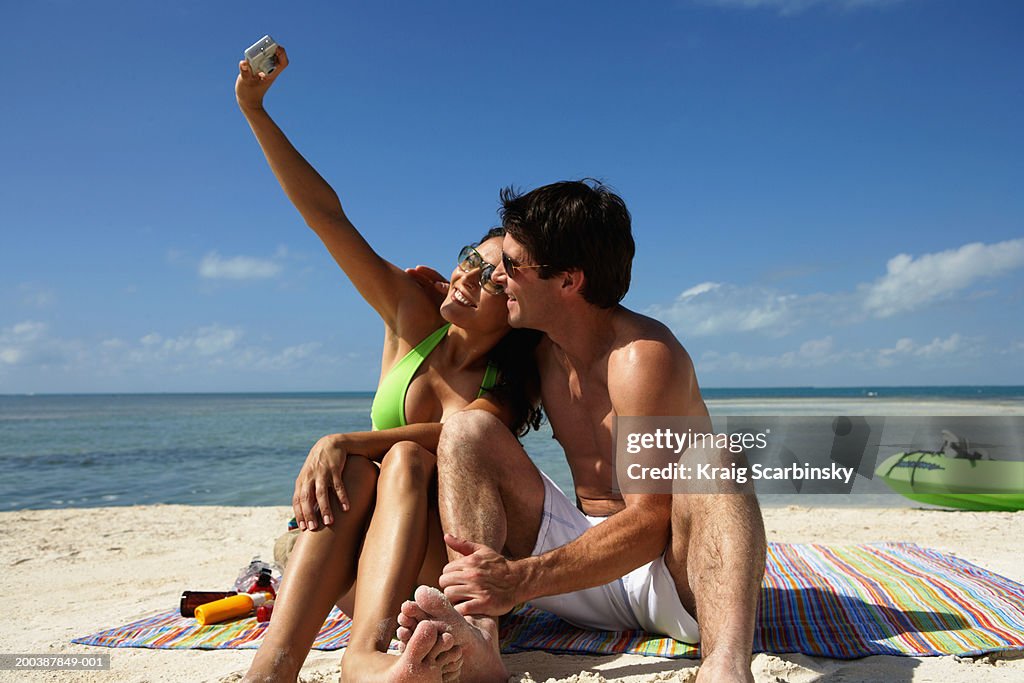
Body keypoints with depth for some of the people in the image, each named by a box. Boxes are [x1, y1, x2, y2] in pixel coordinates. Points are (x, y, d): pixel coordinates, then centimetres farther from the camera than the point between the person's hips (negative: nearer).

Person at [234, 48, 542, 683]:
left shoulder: (510, 386, -5)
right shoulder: (414, 315, 1)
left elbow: (455, 433, -27)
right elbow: (327, 214, -4)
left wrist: (342, 441, -38)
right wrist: (255, 109, -7)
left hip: (437, 564, -2)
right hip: (353, 575, 3)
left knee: (406, 459, -31)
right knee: (354, 473, -29)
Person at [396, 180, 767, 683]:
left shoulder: (643, 355, -18)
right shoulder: (540, 350, 6)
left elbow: (650, 521, -25)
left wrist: (520, 580, -32)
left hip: (668, 571, -5)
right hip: (585, 548, 6)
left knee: (711, 459, -34)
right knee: (466, 430, -11)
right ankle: (478, 636, -32)